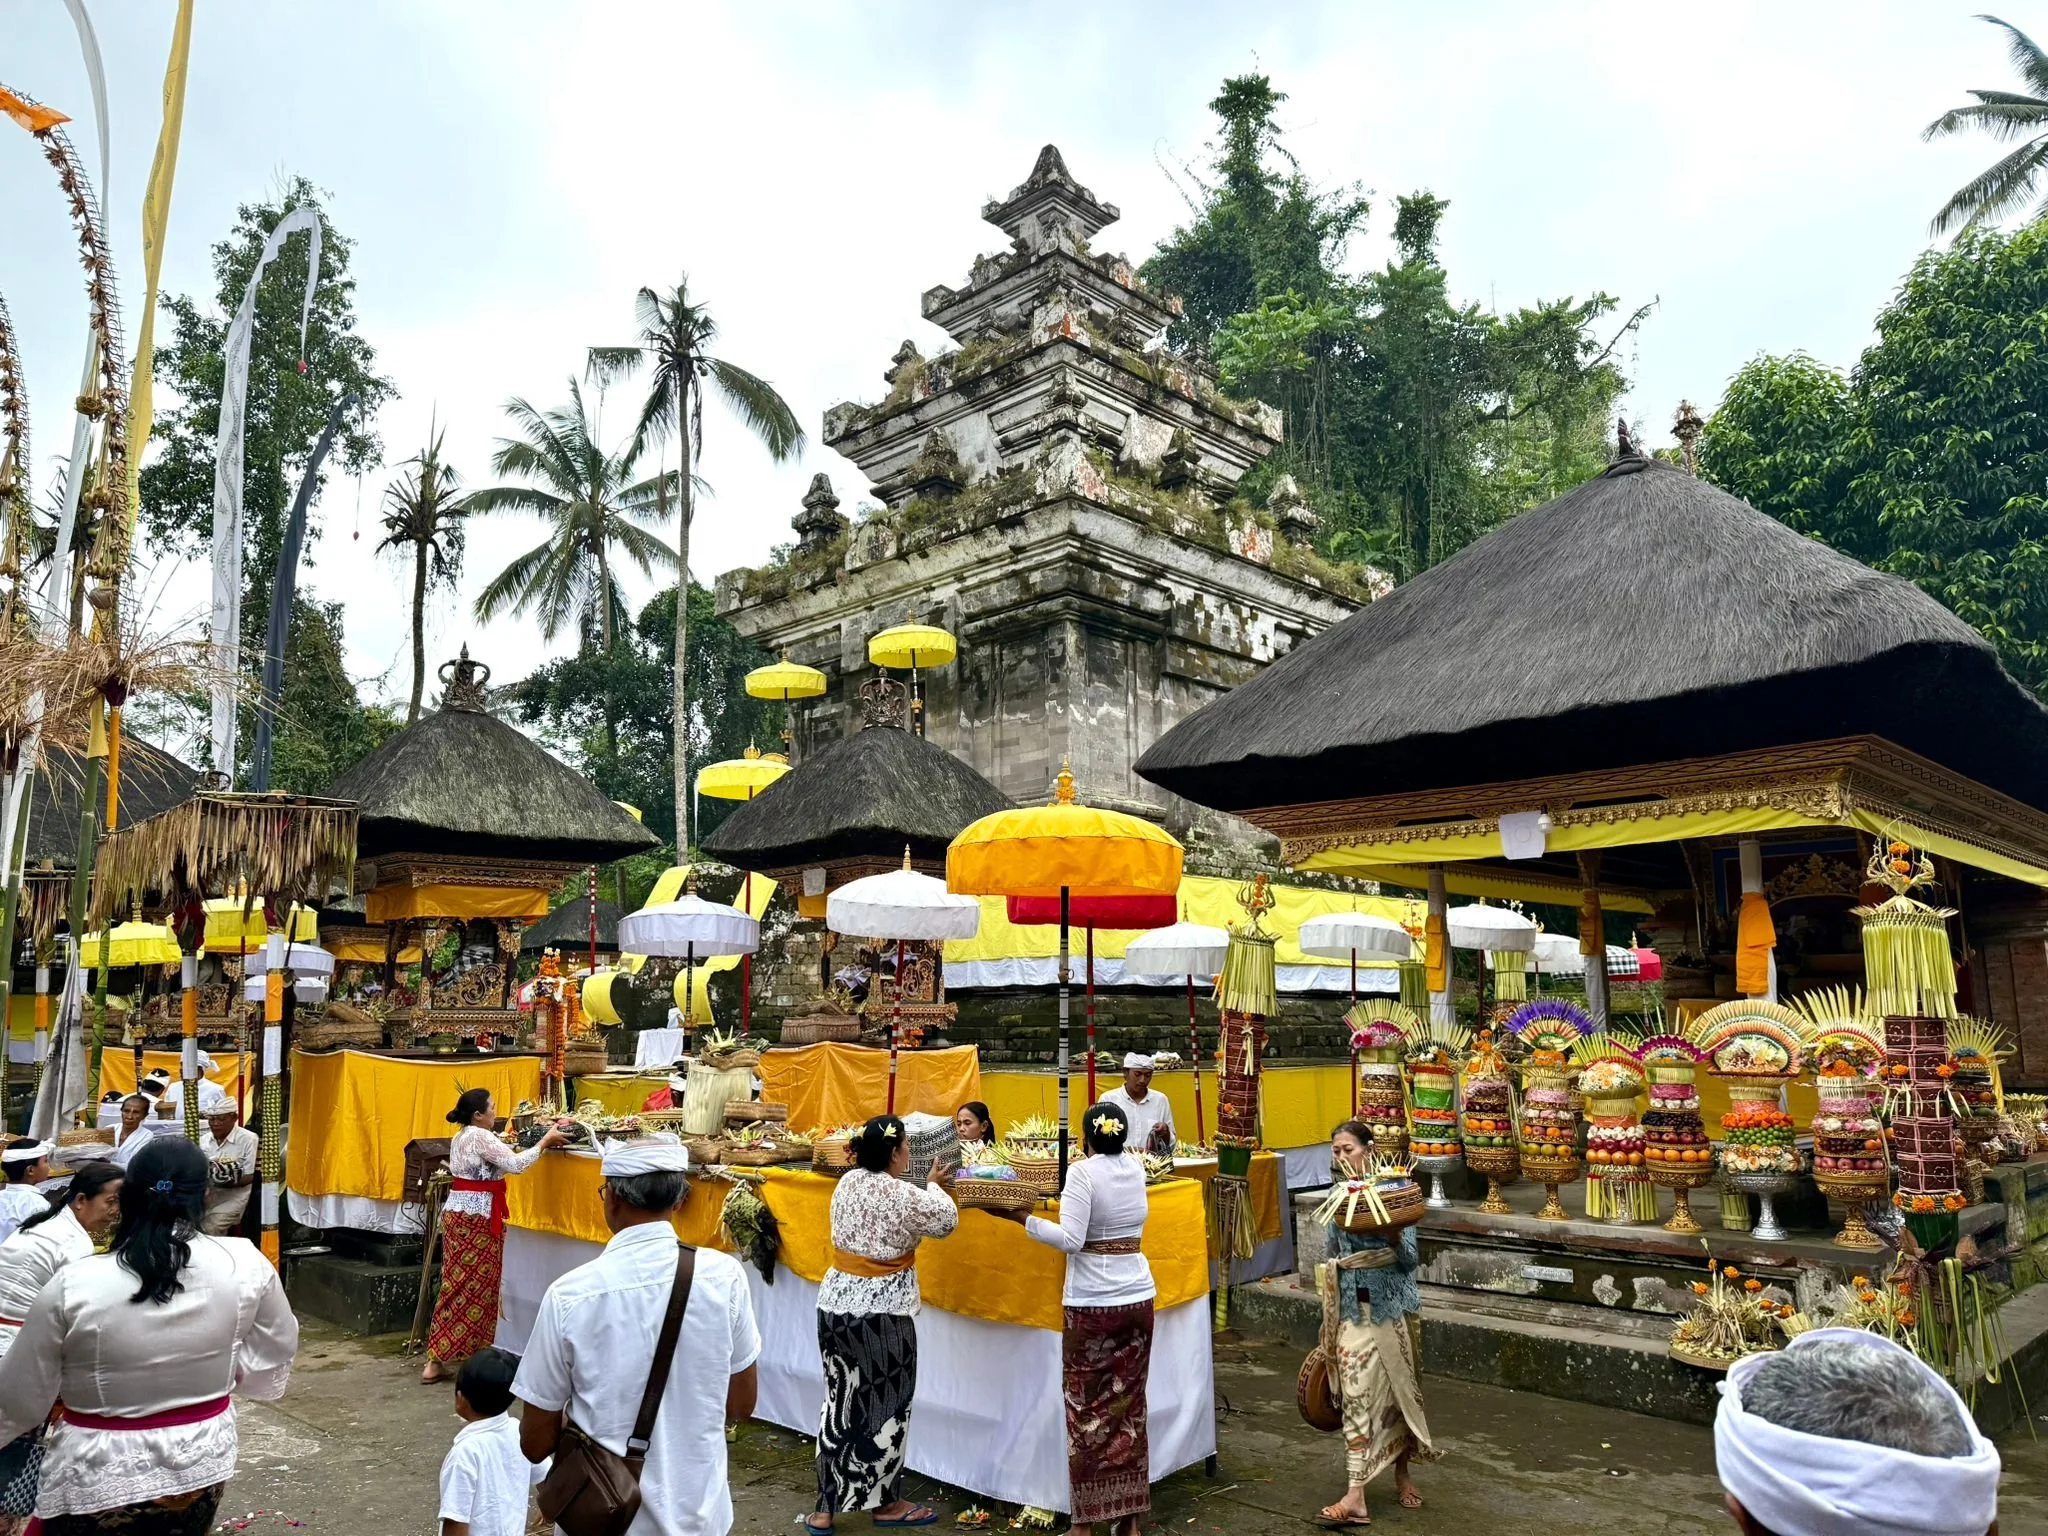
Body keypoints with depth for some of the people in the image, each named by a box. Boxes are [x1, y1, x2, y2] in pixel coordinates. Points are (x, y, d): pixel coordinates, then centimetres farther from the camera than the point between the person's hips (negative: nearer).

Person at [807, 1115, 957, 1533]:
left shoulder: (847, 1182, 2)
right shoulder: (906, 1196, -17)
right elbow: (947, 1220, -1)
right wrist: (934, 1185, 16)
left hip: (836, 1304, 6)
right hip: (882, 1312, -6)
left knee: (840, 1403, 13)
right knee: (884, 1408, 9)